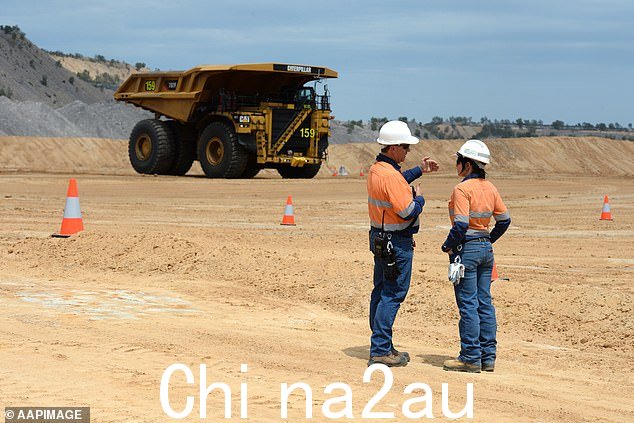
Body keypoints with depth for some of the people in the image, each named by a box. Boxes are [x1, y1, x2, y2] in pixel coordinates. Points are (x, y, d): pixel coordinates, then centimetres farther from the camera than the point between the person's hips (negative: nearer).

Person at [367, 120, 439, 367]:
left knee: (381, 291, 16)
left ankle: (381, 346, 25)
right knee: (392, 295, -6)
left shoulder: (376, 169, 8)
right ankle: (380, 351, -5)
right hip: (397, 242, -10)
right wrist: (419, 199, -6)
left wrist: (419, 170, 29)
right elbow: (407, 211, -25)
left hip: (379, 238, 10)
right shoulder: (391, 175, -23)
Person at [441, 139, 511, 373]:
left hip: (466, 248, -8)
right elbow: (504, 219, 11)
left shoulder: (462, 189, -16)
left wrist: (447, 246, -8)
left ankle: (471, 358, 1)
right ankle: (487, 357, 15)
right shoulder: (490, 188, 7)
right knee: (485, 303, 11)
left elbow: (461, 225, -22)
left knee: (468, 304, -2)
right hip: (486, 248, 8)